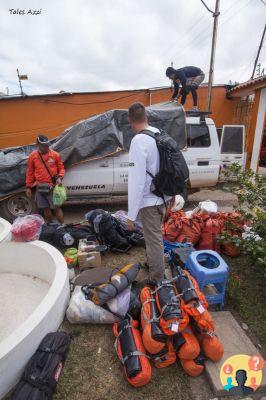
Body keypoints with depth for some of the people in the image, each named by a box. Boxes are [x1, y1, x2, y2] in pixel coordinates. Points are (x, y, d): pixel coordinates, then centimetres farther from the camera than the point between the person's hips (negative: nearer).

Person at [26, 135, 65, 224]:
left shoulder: (55, 154, -1)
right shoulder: (32, 156, 4)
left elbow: (61, 168, 7)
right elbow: (30, 172, 9)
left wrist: (60, 177, -12)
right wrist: (28, 187, 9)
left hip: (52, 186, -2)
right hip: (40, 187, 3)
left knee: (57, 208, -1)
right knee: (46, 209, 12)